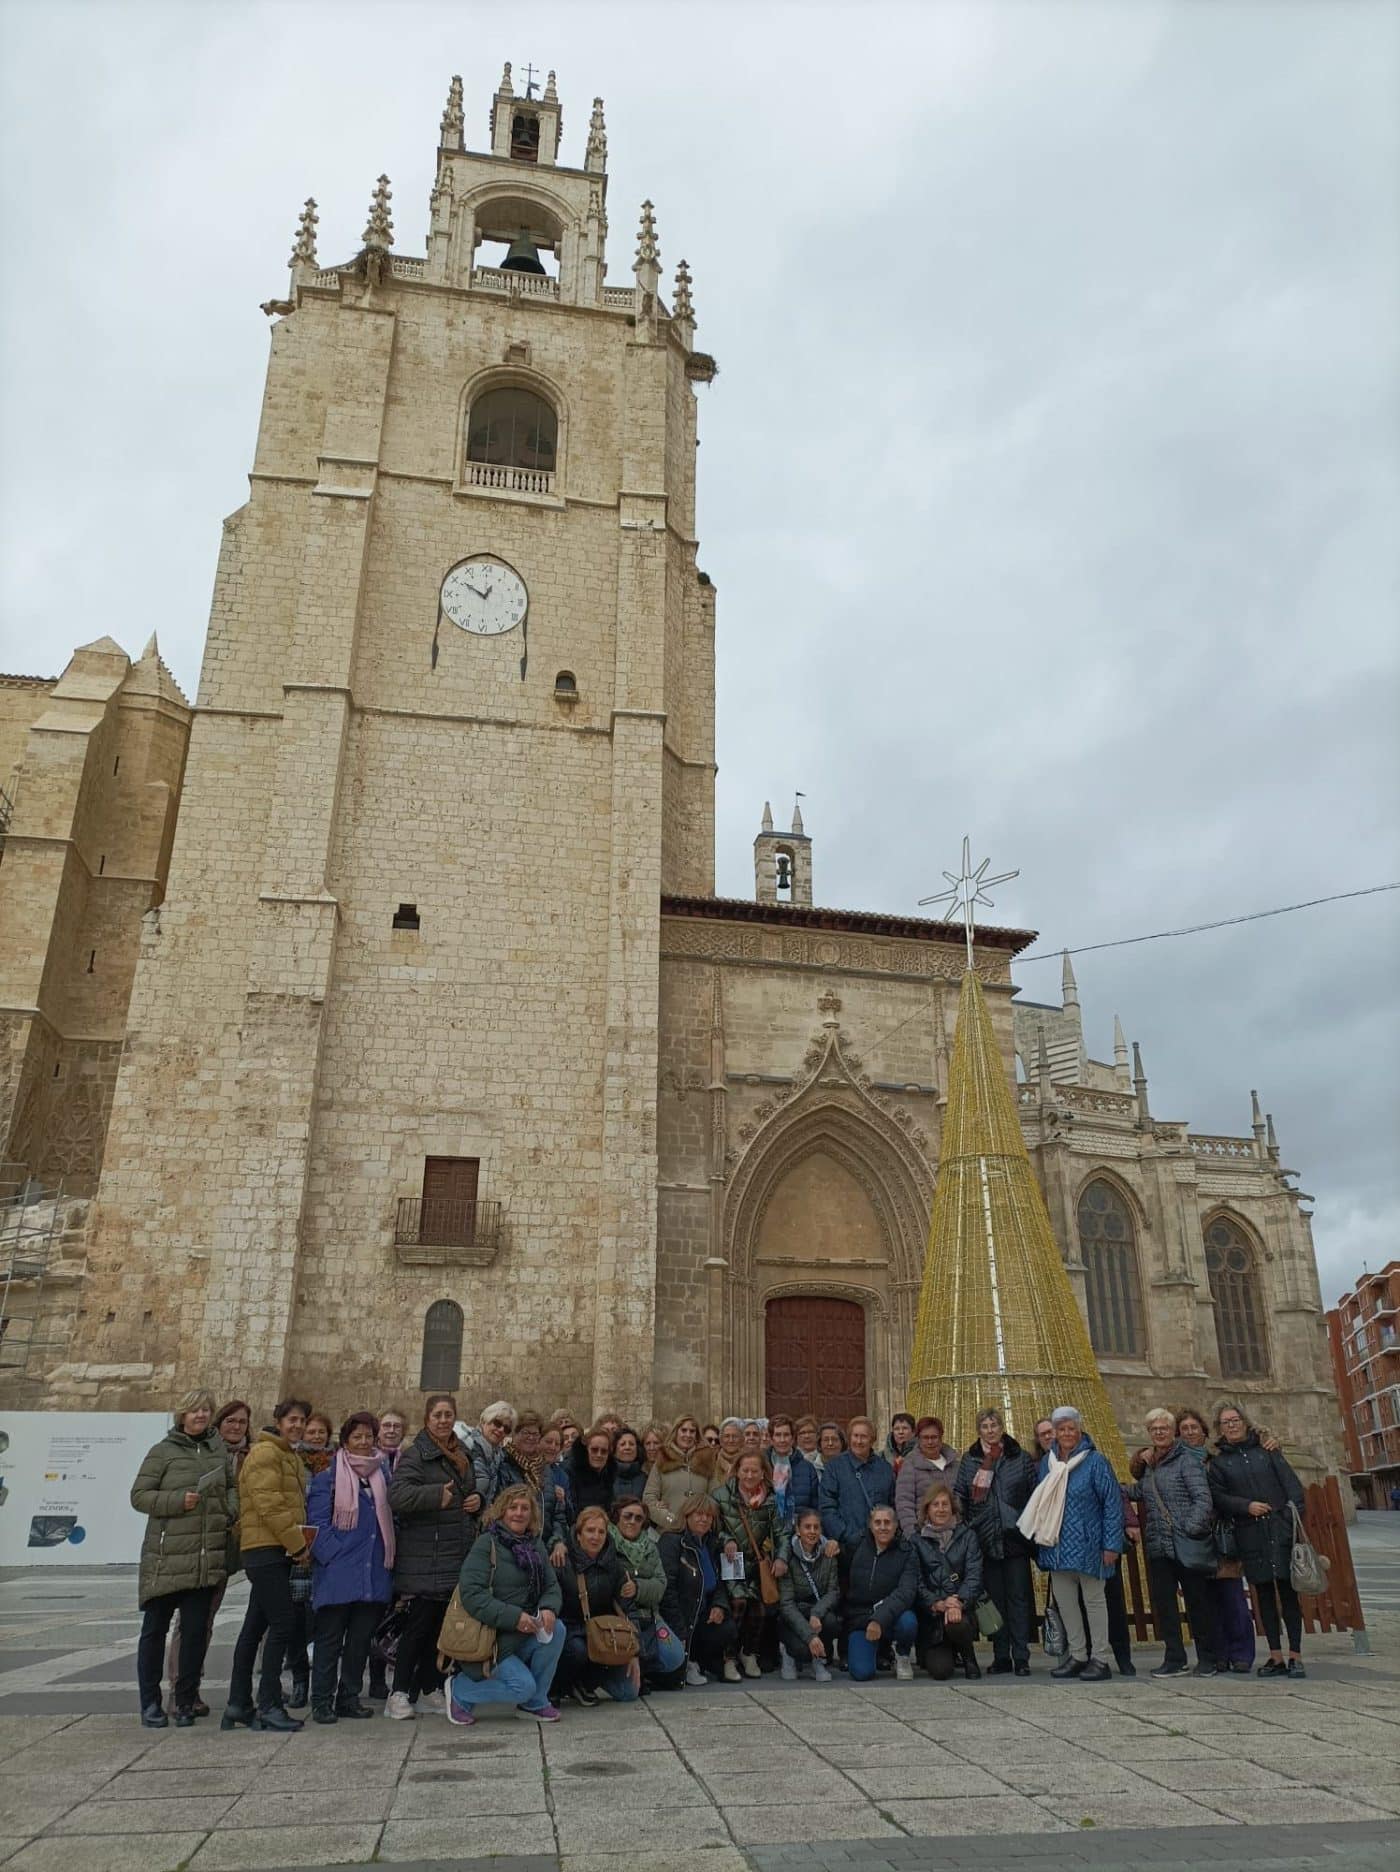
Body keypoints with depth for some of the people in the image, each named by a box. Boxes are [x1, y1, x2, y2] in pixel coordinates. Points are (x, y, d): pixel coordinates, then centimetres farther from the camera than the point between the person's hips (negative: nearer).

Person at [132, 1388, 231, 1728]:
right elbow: (139, 1496, -4)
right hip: (167, 1557, -3)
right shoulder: (163, 1451, -1)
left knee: (197, 1630, 5)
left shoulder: (218, 1450, 11)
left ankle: (186, 1700, 17)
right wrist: (178, 1500, -16)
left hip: (208, 1557, 3)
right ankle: (150, 1704, 17)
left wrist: (230, 1514, 4)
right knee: (155, 1628, 6)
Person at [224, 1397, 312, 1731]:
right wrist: (298, 1544, -16)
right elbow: (270, 1506, -18)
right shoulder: (264, 1453, -10)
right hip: (264, 1548, -9)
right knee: (283, 1622, -11)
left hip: (281, 1550, 9)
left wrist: (302, 1545, 9)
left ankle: (238, 1704, 18)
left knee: (255, 1627, 12)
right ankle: (269, 1704, -6)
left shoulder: (292, 1458, 21)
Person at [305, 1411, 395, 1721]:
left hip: (374, 1573, 5)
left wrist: (388, 1557, 10)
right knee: (330, 1638, 2)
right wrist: (334, 1556, -17)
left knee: (361, 1638, 11)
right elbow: (317, 1523, -9)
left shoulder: (381, 1474, 13)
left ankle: (349, 1697, 22)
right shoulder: (328, 1477, -3)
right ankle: (322, 1702, 12)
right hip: (338, 1575, -5)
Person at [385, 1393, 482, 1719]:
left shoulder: (462, 1454, 15)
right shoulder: (416, 1454, -9)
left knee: (444, 1623, 11)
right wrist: (437, 1495, -30)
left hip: (457, 1554, 7)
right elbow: (398, 1495, -24)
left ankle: (428, 1687, 23)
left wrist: (478, 1501, 7)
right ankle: (399, 1694, 5)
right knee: (419, 1623, -5)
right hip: (425, 1556, -7)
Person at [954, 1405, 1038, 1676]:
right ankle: (1001, 1657, 14)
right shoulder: (968, 1460, 6)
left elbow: (1036, 1495, 5)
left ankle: (1021, 1657, 7)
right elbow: (958, 1496, 5)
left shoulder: (1021, 1458, 5)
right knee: (994, 1599, 6)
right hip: (985, 1540, 1)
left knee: (1018, 1598, 1)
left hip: (1015, 1539, -1)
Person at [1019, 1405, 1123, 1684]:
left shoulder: (1095, 1461, -8)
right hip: (1057, 1545, 5)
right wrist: (1040, 1535, 7)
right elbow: (1040, 1503, 14)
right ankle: (1077, 1655, 25)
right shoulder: (1047, 1461, 8)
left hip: (1087, 1545, -5)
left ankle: (1100, 1660, 15)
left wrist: (1111, 1544, -12)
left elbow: (1113, 1502, -9)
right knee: (1064, 1600, 11)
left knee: (1093, 1600, 4)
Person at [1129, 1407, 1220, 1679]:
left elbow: (1203, 1499, -13)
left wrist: (1191, 1529, -22)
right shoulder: (1148, 1465, 13)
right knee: (1163, 1603, 6)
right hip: (1158, 1546, 6)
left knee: (1198, 1601, 5)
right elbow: (1138, 1492, 18)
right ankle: (1174, 1660, 16)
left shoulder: (1186, 1461, -6)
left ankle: (1208, 1659, 18)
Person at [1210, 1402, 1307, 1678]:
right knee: (1264, 1594, 5)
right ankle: (1276, 1657, 11)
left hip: (1280, 1530, -1)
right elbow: (1217, 1496, 0)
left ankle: (1295, 1656, 4)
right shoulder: (1218, 1462, 9)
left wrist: (1294, 1516, -10)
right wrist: (1246, 1506, -14)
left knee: (1288, 1592, -1)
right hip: (1249, 1535, 1)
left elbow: (1291, 1484, 3)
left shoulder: (1267, 1450, 9)